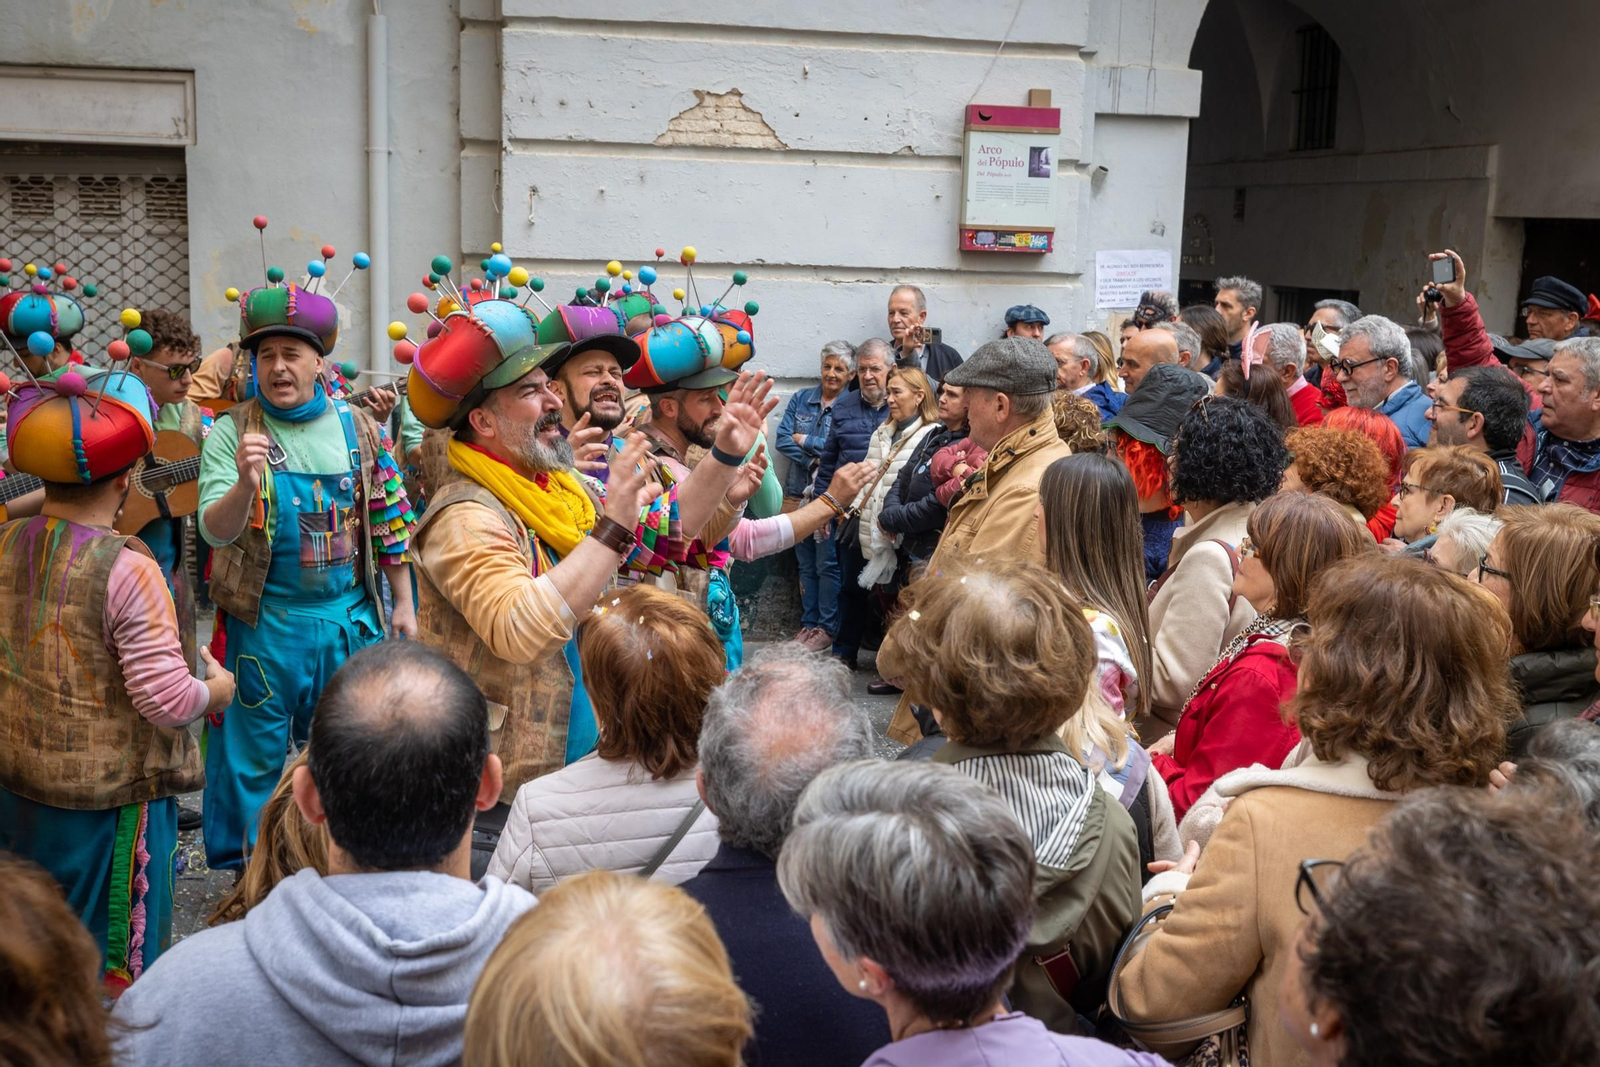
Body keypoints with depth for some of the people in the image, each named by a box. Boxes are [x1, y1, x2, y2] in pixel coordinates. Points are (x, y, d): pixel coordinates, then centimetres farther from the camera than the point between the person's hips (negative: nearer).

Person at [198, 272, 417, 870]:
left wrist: (403, 605, 9)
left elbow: (389, 518, 9)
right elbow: (214, 530, -17)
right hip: (264, 620, -3)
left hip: (349, 616, 3)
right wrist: (245, 483, -38)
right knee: (255, 753, 6)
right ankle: (244, 867, 24)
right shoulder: (233, 432, -7)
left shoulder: (355, 427, 2)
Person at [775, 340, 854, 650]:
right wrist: (814, 461, -12)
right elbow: (782, 439, 1)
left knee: (827, 564, -4)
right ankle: (808, 623, 19)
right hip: (799, 492, 5)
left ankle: (827, 628, 6)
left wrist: (804, 441, -8)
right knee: (805, 563, 10)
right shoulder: (801, 399, 9)